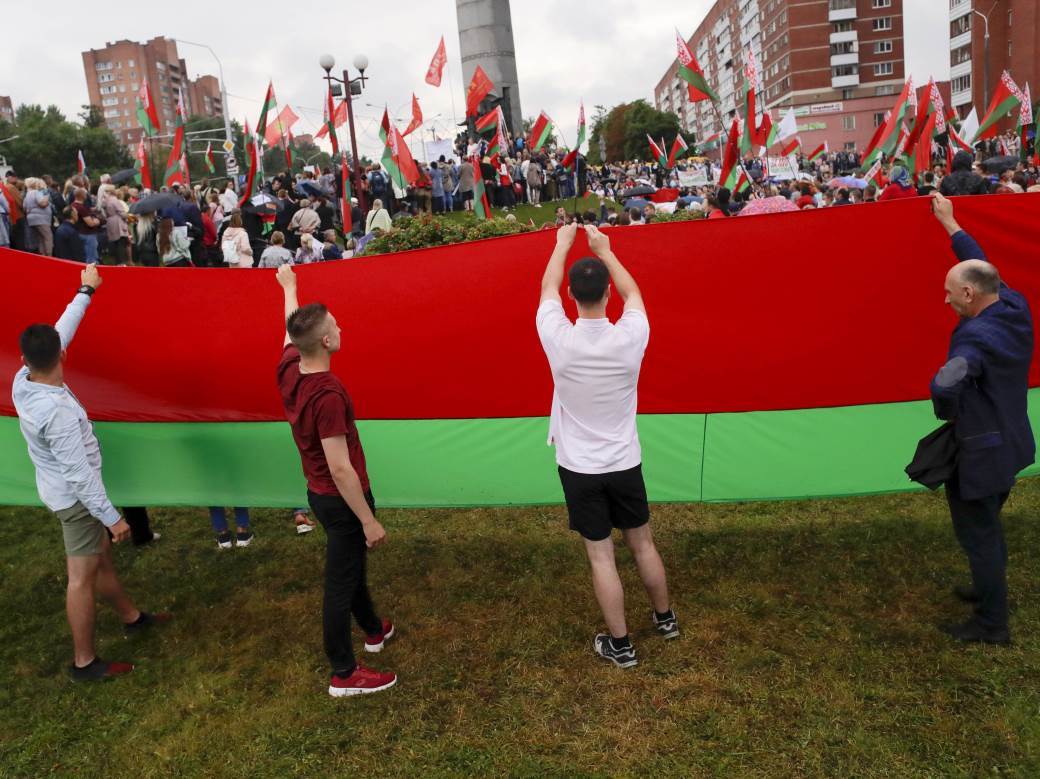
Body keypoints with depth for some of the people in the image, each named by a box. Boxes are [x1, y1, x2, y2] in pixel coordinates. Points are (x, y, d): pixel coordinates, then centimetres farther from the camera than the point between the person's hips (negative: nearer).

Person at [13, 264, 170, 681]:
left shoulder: (23, 379, -9)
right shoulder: (57, 411, -33)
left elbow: (61, 331, 4)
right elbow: (79, 474, -29)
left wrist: (85, 292, 14)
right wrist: (112, 516, -21)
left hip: (61, 489, 9)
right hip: (75, 496, -9)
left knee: (102, 557, 22)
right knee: (83, 575, 3)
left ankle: (132, 617, 41)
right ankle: (84, 662, 15)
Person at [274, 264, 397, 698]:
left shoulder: (289, 370, -6)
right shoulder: (327, 395, -31)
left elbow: (291, 329, 18)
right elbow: (341, 469, -29)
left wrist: (289, 287, 35)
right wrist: (369, 520, -21)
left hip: (319, 492, 9)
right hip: (341, 499, -9)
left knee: (351, 565, 26)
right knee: (340, 583, 4)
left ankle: (374, 631, 48)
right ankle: (344, 675, 20)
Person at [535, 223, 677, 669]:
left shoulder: (559, 339, -18)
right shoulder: (630, 337, -16)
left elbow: (547, 288, 3)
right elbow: (633, 291, 7)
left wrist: (563, 243, 17)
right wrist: (604, 250, 17)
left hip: (579, 469, -2)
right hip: (624, 464, 2)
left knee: (601, 557, 8)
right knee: (642, 543, 20)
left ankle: (620, 646, 20)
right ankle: (665, 618, 40)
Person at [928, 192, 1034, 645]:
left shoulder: (977, 335, -29)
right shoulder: (1016, 309, -4)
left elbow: (944, 387, -44)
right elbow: (982, 267, 13)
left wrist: (948, 414, -21)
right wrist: (950, 224, 20)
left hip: (982, 449, -9)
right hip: (1010, 441, 9)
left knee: (977, 532, 5)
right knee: (988, 524, 26)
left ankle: (991, 624, 19)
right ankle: (991, 590, 45)